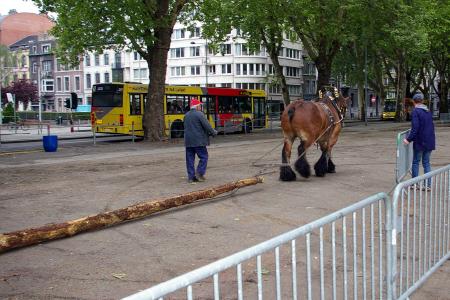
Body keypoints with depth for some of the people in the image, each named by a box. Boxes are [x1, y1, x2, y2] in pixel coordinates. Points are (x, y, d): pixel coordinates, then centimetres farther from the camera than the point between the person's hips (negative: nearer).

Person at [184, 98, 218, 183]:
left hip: (188, 141, 7)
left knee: (190, 159, 8)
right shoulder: (199, 114, -10)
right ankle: (199, 173, -4)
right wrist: (214, 132, 5)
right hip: (198, 140, -7)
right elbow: (207, 126, -12)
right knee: (203, 157, 4)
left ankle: (191, 176, 9)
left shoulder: (186, 115, 12)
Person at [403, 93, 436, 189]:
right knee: (426, 163, 11)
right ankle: (428, 184, 10)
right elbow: (431, 126, 17)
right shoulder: (428, 111, 10)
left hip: (420, 142, -6)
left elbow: (415, 128, -21)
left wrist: (409, 139, -17)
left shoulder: (415, 112, -13)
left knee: (415, 162, 7)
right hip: (429, 142, 6)